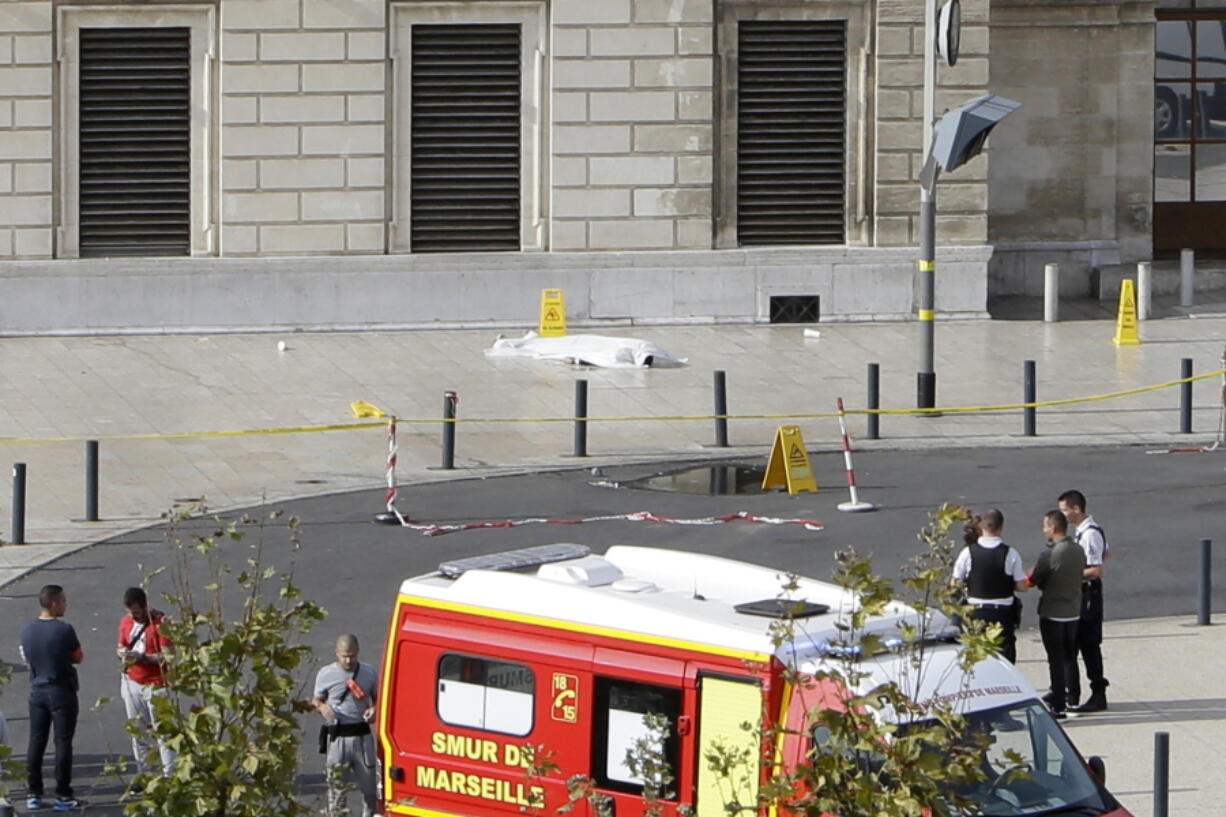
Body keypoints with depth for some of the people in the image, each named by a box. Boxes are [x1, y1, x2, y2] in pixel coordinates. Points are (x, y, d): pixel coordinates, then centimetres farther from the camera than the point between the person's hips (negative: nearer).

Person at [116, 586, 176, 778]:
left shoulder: (160, 623, -13)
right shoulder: (126, 622, 8)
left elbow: (167, 656, -17)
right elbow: (121, 647, 19)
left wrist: (142, 657, -26)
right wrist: (123, 653, -5)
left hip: (155, 685, -6)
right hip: (131, 682, 6)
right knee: (138, 733, 10)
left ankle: (170, 776, -6)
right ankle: (144, 775, 18)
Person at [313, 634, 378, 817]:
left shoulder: (368, 672, 3)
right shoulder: (326, 674, -2)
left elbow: (378, 698, 14)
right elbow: (316, 700, 7)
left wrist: (375, 710, -9)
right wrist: (323, 707, -16)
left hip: (362, 735, 2)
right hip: (338, 735, -2)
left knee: (368, 784, 7)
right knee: (336, 783, -1)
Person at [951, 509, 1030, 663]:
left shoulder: (968, 553, -7)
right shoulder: (1010, 554, -9)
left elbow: (955, 585, -2)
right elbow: (1022, 586, -7)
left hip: (976, 614, 1)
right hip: (1003, 614, -1)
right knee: (1005, 660, 6)